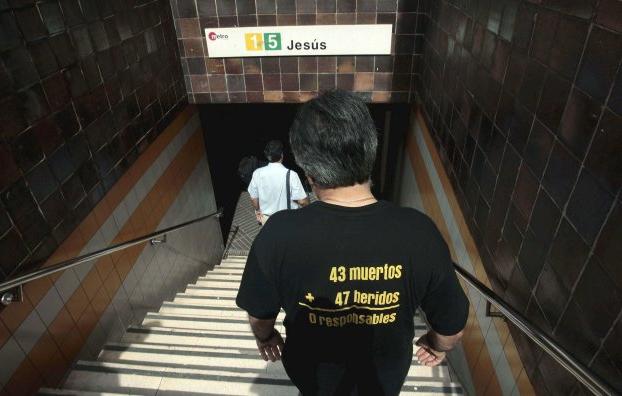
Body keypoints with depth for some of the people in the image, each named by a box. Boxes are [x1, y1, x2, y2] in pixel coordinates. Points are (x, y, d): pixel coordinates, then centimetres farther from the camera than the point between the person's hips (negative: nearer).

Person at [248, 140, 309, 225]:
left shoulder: (257, 173, -13)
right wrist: (307, 200, 3)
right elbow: (302, 201, -20)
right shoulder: (291, 175, -24)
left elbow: (253, 198, -3)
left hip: (266, 217, 3)